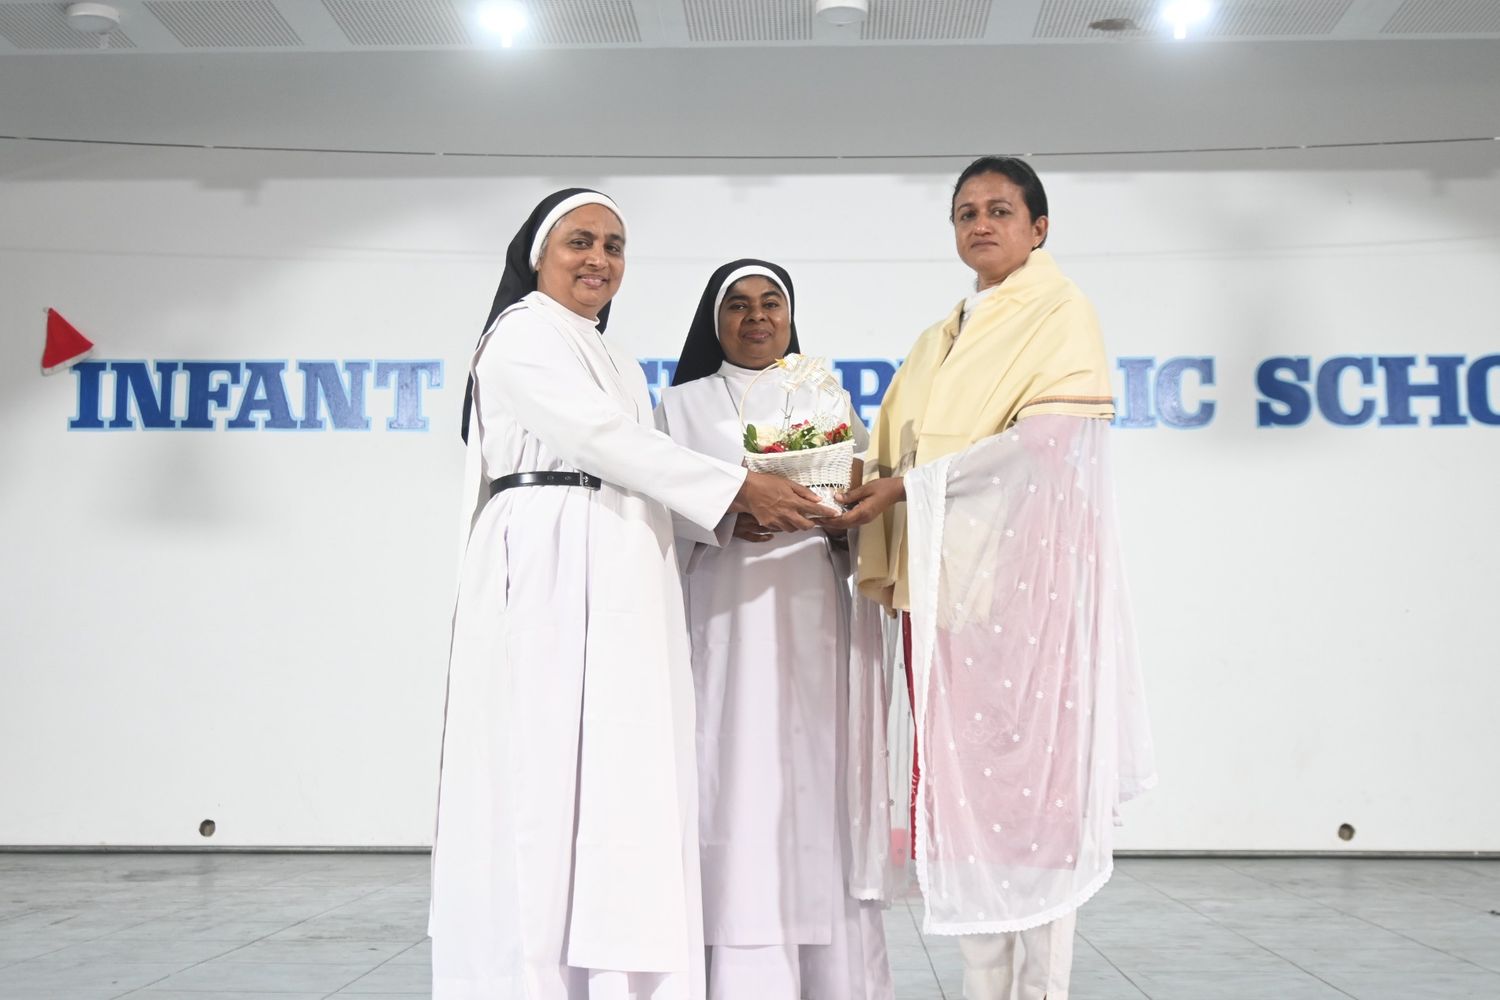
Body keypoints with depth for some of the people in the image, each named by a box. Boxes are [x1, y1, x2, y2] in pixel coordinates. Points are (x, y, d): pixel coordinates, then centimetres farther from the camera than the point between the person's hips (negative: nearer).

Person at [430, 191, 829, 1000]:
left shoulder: (614, 361, 27)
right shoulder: (524, 334, 0)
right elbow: (604, 441, -11)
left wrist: (741, 508, 8)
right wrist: (740, 487, -11)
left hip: (620, 582, 8)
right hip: (551, 570, -8)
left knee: (621, 776, 2)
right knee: (550, 772, -10)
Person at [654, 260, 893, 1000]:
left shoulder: (829, 403, 20)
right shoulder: (683, 405, 14)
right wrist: (724, 517, -17)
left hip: (810, 620, 2)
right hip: (721, 619, -1)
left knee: (818, 779, -5)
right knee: (736, 780, -10)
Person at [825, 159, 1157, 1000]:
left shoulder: (1060, 311, 2)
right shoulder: (941, 341, 22)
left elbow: (1044, 441, -12)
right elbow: (899, 452, 16)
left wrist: (909, 486, -12)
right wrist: (886, 559, 0)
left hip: (1020, 573, -6)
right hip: (941, 578, 6)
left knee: (1022, 778, -7)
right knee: (959, 782, 3)